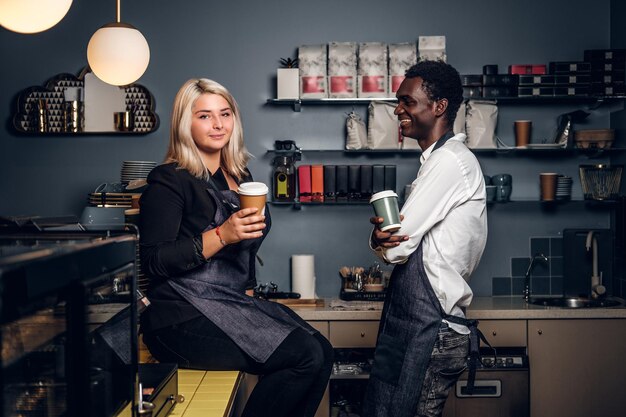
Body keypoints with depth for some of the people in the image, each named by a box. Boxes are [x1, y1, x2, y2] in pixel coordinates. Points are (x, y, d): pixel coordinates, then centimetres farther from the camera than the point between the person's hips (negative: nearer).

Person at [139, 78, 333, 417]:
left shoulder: (239, 176, 16)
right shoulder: (169, 181, -7)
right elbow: (153, 262, -16)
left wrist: (249, 288, 16)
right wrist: (221, 236, -23)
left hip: (236, 301, 8)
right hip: (186, 316, -8)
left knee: (322, 352, -12)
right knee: (306, 356, -21)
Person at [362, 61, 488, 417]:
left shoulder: (451, 161, -15)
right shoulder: (438, 160, 17)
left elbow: (396, 248, -18)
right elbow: (409, 240, 12)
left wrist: (381, 239, 3)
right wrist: (383, 237, -9)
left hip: (431, 333, -9)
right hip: (409, 325, 9)